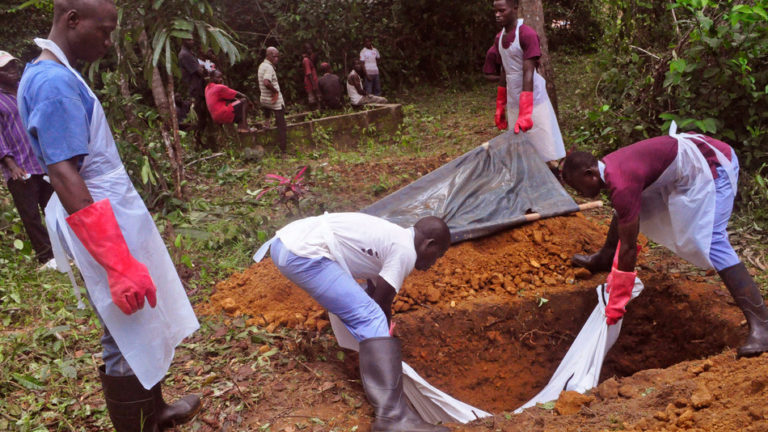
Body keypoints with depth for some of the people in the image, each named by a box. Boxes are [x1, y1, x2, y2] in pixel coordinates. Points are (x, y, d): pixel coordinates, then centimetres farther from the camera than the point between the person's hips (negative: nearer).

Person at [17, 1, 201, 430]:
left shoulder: (53, 73, 12)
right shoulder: (55, 81, -18)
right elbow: (63, 175, -24)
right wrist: (117, 262, -27)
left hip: (118, 215, 10)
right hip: (107, 226, -10)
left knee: (148, 324, 21)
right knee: (129, 340, 2)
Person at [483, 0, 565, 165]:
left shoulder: (527, 34, -15)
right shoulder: (499, 38, 8)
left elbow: (528, 73, -22)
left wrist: (525, 113, -28)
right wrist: (499, 106, 17)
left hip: (532, 101, -7)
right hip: (512, 103, 7)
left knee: (545, 152, -3)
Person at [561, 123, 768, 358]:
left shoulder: (621, 184, -29)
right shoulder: (609, 167, -1)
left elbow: (629, 247, -24)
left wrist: (615, 305, -15)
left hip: (712, 167, -10)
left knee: (711, 243, -22)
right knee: (625, 211, 18)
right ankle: (604, 258, 41)